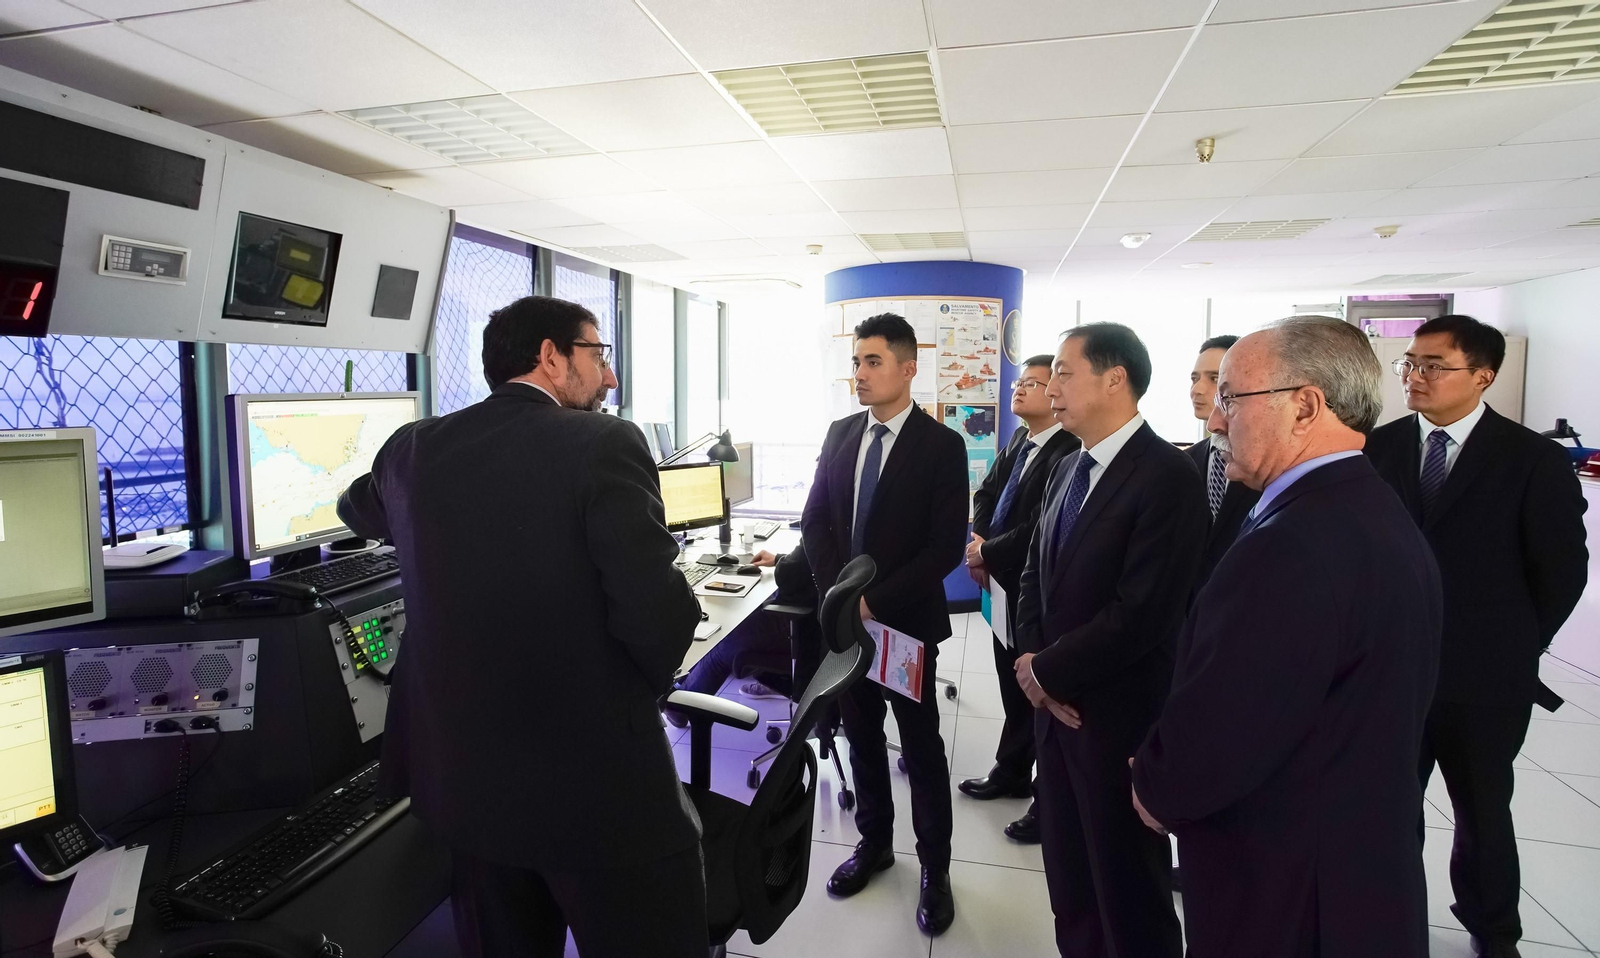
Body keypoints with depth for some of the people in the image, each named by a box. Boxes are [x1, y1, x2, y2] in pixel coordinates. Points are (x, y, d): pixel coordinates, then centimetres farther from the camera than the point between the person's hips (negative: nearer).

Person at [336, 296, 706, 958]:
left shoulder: (415, 448, 0)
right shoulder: (605, 443, -17)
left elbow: (357, 509, 23)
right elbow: (660, 614, -23)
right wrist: (640, 689, -2)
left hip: (463, 781, 6)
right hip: (604, 788, -6)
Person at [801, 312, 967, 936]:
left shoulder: (941, 445, -10)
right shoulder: (840, 434, 5)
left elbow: (947, 547, -14)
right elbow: (815, 521, 6)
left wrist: (876, 600, -17)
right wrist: (837, 593, -7)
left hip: (906, 621, -4)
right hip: (845, 617, 5)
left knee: (922, 748, 9)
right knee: (861, 738, 17)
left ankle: (935, 867, 27)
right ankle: (874, 843, 37)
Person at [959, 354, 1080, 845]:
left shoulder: (1068, 452, -22)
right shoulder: (1018, 442, 7)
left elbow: (1039, 531, -26)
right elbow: (987, 494, 14)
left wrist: (987, 553, -14)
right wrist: (979, 544, -2)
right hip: (1006, 586, 8)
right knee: (1013, 686, 22)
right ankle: (1011, 773, 41)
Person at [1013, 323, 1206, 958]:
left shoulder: (1167, 475, -18)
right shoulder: (1067, 470, 8)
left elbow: (1142, 614, -24)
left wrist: (1045, 671, -14)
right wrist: (1030, 659, -4)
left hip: (1118, 715, -7)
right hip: (1056, 703, 7)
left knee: (1128, 887, 14)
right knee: (1067, 872, 22)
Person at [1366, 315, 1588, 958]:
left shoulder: (1534, 460, -9)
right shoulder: (1379, 448, -4)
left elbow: (1562, 571, -3)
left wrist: (1515, 648, 0)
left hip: (1484, 679, -1)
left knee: (1482, 809, 19)